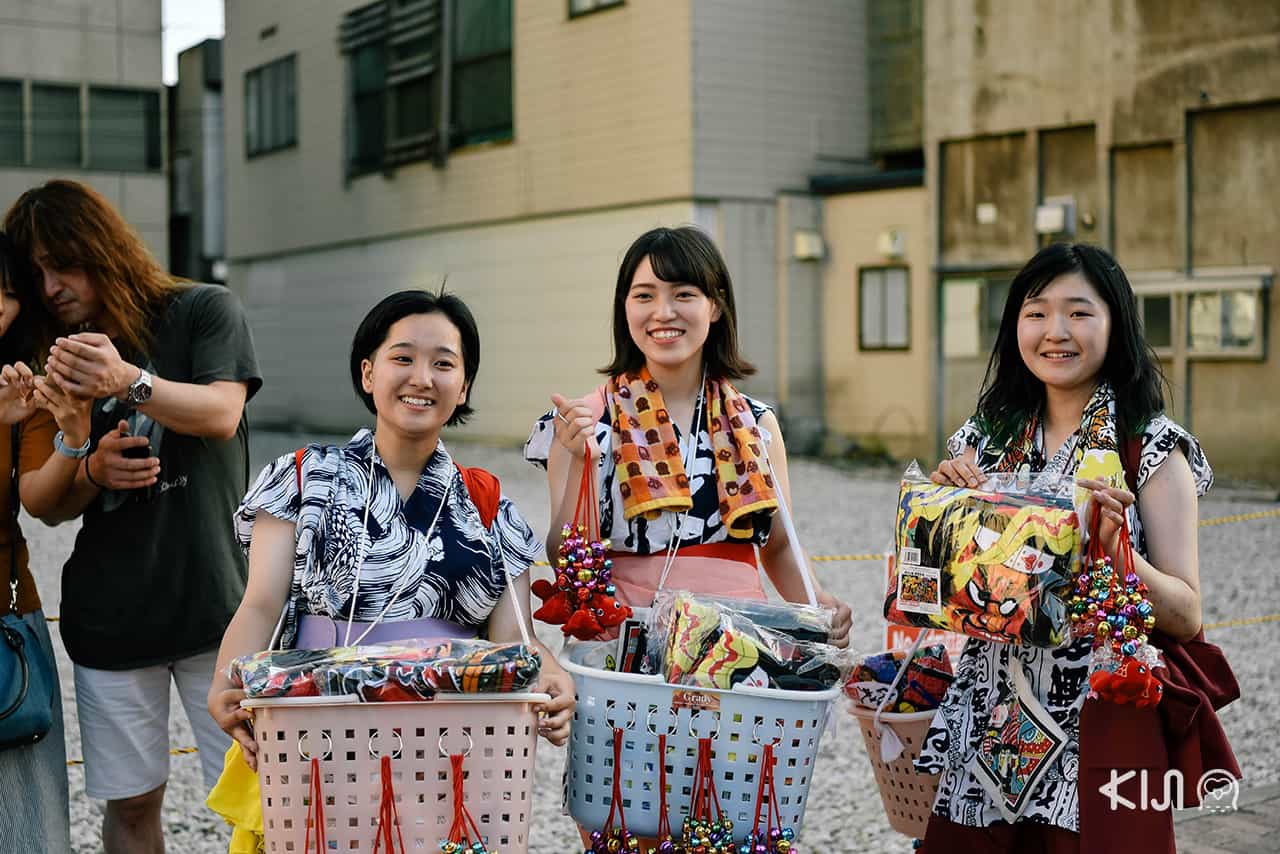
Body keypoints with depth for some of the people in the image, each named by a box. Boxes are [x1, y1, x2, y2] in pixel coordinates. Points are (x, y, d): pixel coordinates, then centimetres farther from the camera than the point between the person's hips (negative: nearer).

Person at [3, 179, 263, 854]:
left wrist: (129, 382, -32)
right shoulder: (63, 356, 14)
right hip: (110, 616, 4)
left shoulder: (205, 311, 3)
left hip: (213, 599, -3)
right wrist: (93, 470, -9)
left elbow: (222, 414, -14)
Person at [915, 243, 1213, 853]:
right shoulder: (987, 438, 6)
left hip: (1100, 724, -4)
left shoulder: (1153, 448, -7)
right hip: (989, 720, 4)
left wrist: (1115, 549, -25)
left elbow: (1186, 615, -8)